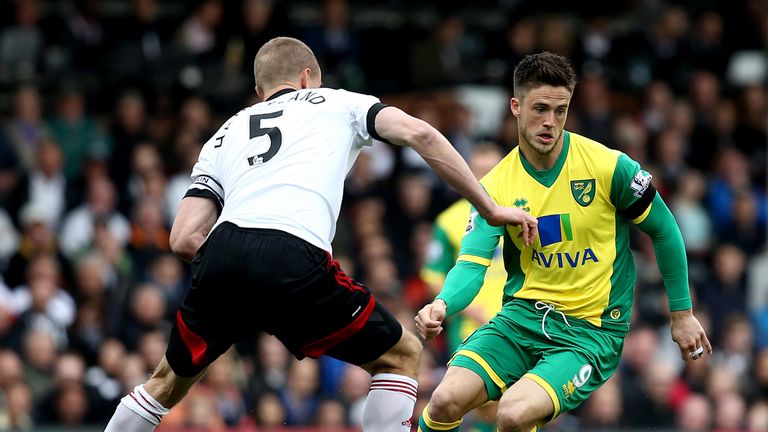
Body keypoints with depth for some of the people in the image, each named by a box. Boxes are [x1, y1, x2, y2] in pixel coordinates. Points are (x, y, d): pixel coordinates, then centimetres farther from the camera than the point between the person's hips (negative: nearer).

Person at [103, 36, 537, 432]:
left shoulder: (226, 135, 32)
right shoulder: (335, 103, 26)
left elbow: (184, 239, 20)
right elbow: (417, 133, 8)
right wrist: (491, 208, 11)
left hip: (220, 257, 4)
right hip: (296, 264, -4)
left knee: (170, 380, 29)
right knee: (402, 355, 17)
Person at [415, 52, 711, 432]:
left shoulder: (609, 167, -9)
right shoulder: (495, 187, -1)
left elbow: (664, 232, 4)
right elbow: (472, 264, -10)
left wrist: (682, 313, 9)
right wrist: (442, 305, -32)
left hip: (592, 329, -3)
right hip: (522, 315, 3)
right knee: (446, 400, -20)